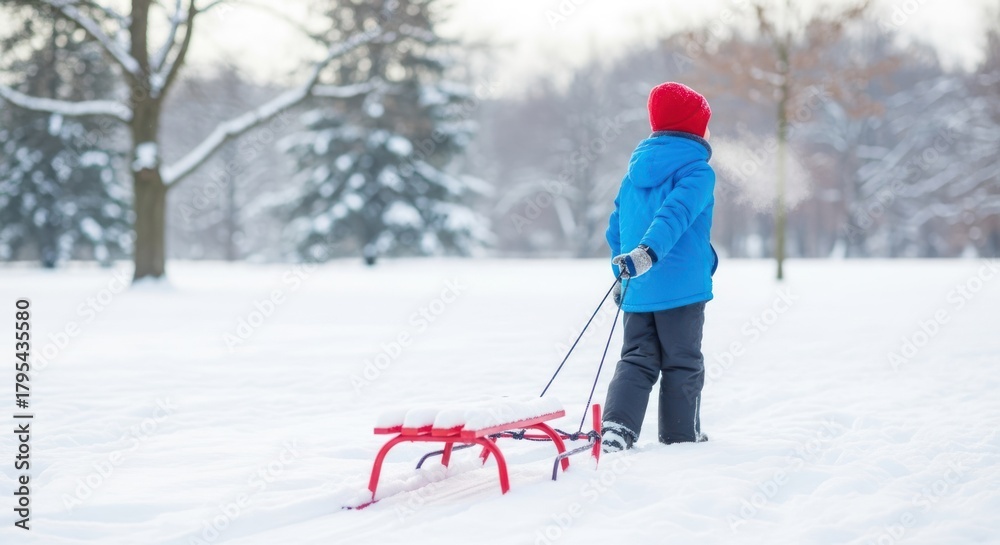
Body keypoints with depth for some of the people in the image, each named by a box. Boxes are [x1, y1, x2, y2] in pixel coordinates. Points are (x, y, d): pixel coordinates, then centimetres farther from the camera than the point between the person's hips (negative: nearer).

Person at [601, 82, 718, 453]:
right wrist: (648, 252, -40)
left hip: (637, 290, 5)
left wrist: (621, 275, 26)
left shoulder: (635, 171, 11)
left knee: (637, 360, 9)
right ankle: (681, 438, 16)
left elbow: (615, 227, 16)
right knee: (683, 365, 8)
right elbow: (676, 213, -28)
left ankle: (617, 426, -9)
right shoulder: (698, 171, -10)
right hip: (682, 289, -5)